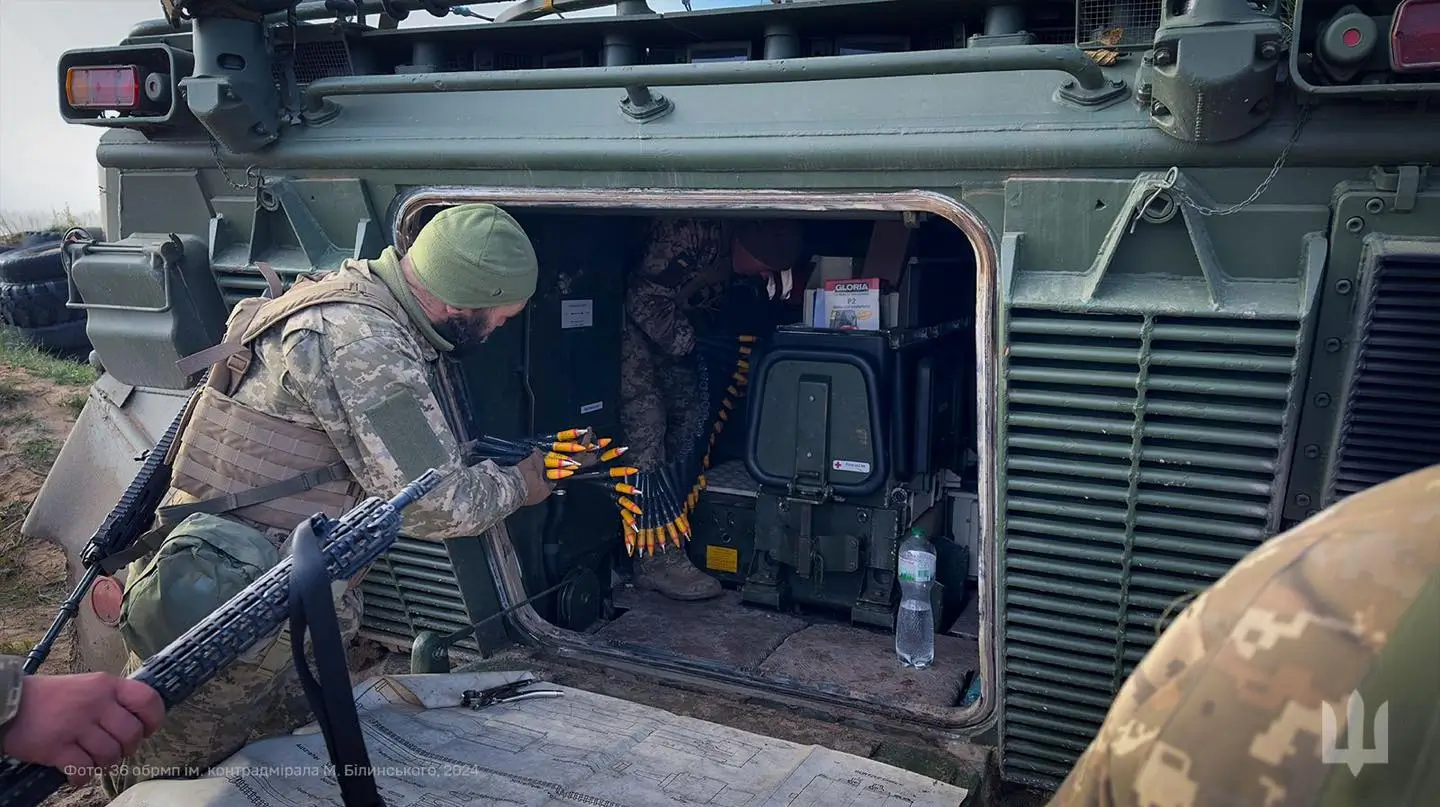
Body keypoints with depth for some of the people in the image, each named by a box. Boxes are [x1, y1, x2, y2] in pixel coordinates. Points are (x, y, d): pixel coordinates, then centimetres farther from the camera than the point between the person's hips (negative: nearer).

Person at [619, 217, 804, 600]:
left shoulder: (727, 247, -2)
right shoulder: (692, 234, -31)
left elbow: (710, 304, 13)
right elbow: (644, 298, -27)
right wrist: (683, 340, -17)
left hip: (670, 331, 10)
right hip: (631, 323, -10)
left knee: (689, 410, 8)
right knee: (646, 422, -15)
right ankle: (656, 560, -14)